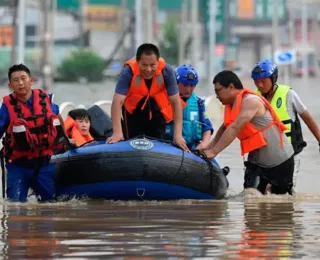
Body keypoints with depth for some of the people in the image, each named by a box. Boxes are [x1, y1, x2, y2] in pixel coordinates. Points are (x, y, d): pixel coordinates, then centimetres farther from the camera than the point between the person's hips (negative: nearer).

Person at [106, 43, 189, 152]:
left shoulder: (166, 71, -29)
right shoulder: (128, 71, -34)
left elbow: (176, 102, -25)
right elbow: (117, 102, -39)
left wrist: (178, 135, -31)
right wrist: (117, 133, -49)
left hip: (158, 107, 2)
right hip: (133, 108, -2)